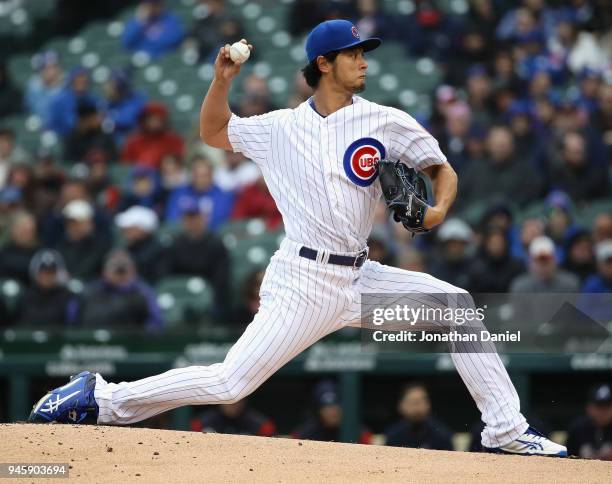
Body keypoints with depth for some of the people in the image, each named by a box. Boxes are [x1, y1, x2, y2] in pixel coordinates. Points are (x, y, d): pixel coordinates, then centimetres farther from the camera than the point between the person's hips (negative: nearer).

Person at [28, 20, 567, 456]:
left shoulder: (385, 122, 3)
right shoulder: (282, 128, 4)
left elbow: (443, 169, 9)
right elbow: (214, 133, 18)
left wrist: (439, 209, -12)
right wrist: (223, 80, 1)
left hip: (360, 278, 3)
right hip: (304, 281, -3)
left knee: (456, 305, -10)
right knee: (229, 383, -12)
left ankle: (506, 428, -3)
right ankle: (102, 398, 0)